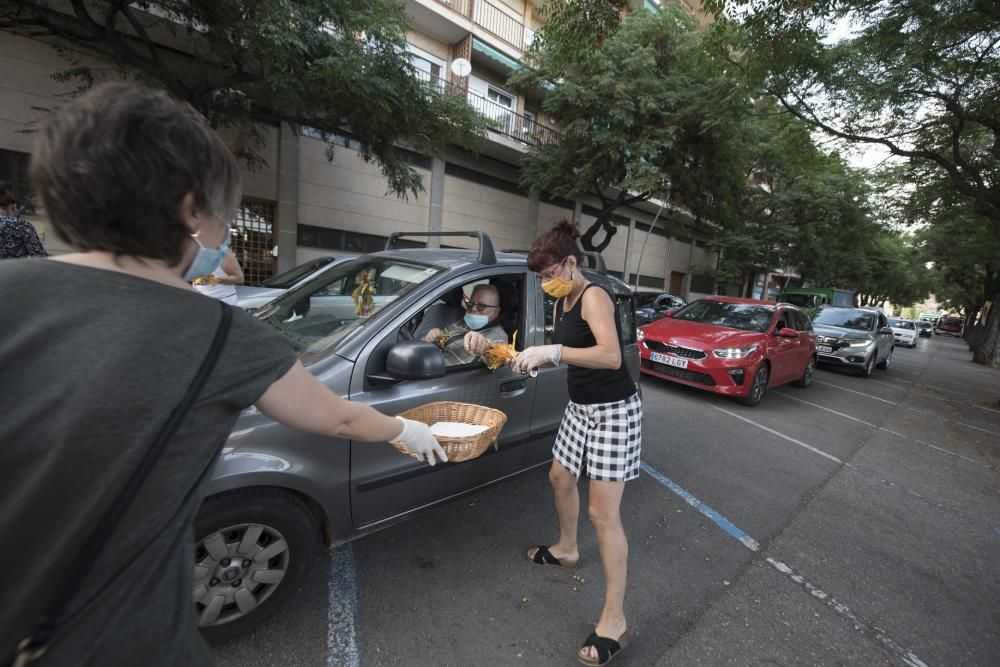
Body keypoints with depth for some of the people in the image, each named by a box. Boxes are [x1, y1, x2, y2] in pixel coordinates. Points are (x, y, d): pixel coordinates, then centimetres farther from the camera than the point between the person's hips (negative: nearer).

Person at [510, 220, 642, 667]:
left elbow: (611, 356, -33)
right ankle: (566, 549, 48)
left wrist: (552, 350, -34)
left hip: (613, 411, -9)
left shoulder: (594, 297, -19)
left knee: (603, 514, -5)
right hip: (580, 407, 9)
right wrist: (535, 358, -3)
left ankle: (614, 621, 13)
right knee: (560, 478, 22)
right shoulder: (561, 303, 7)